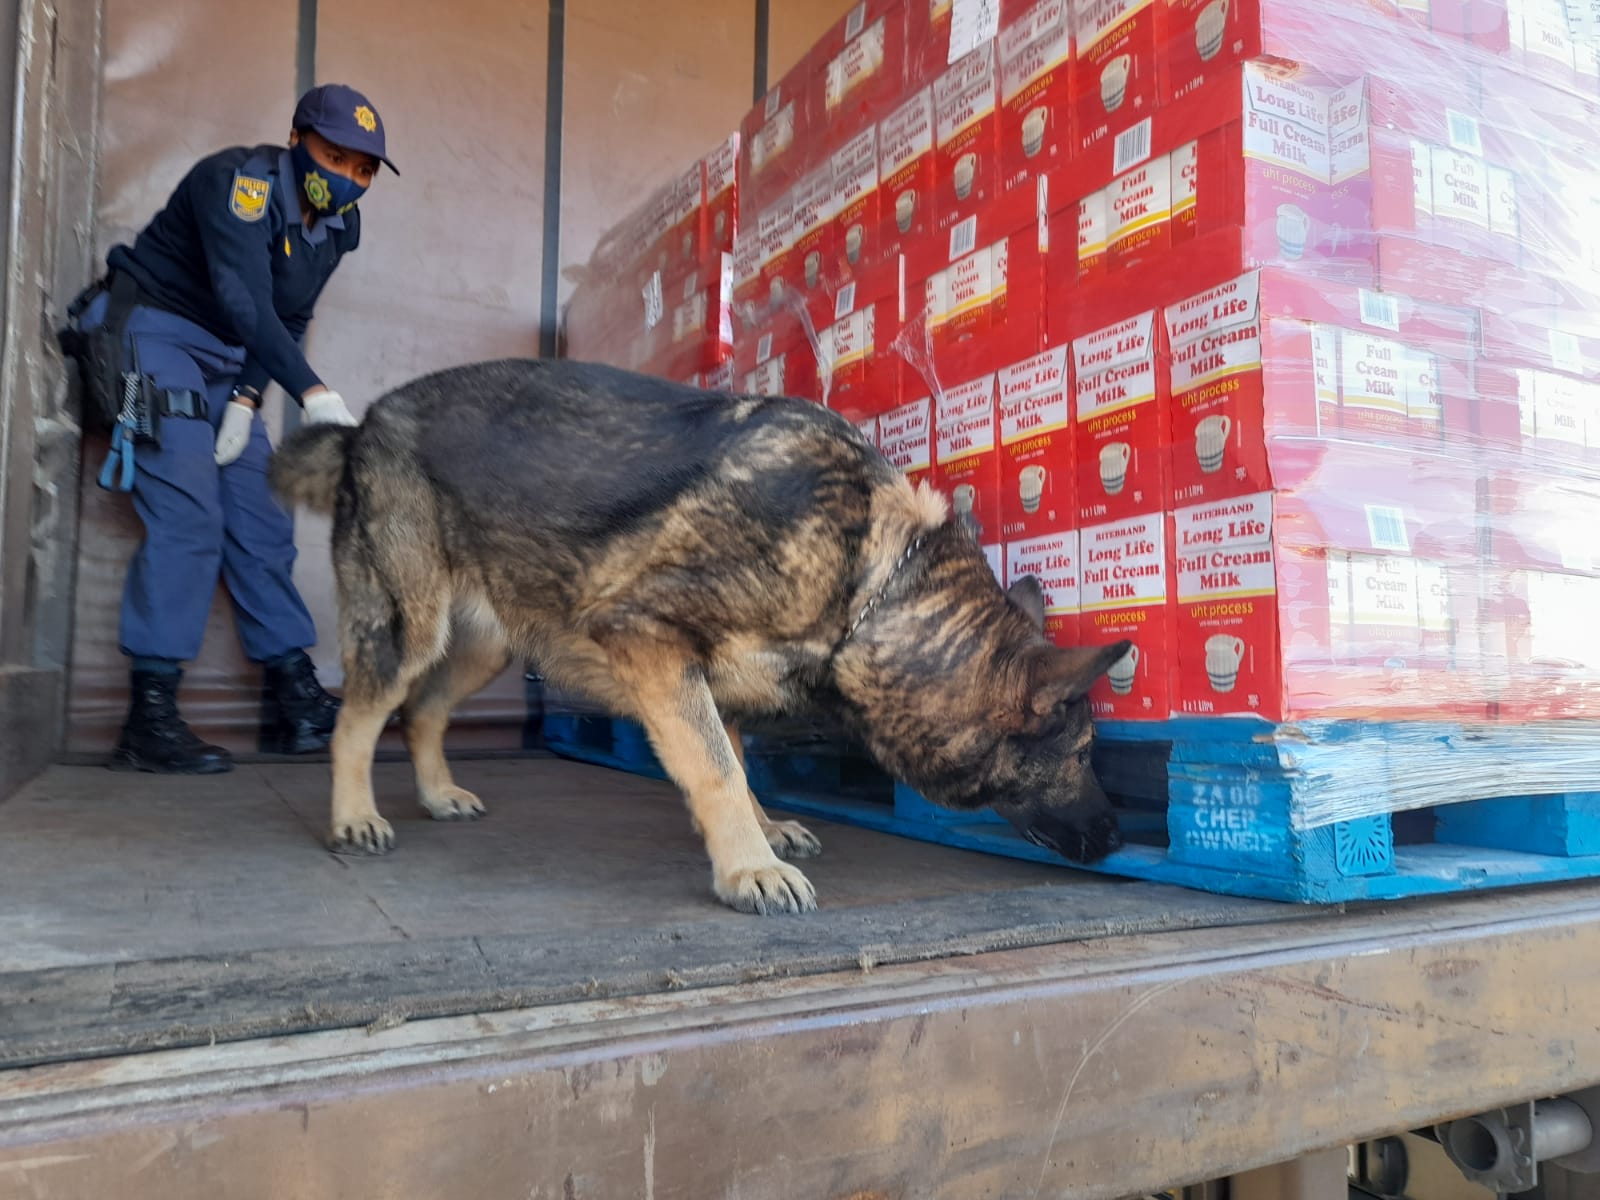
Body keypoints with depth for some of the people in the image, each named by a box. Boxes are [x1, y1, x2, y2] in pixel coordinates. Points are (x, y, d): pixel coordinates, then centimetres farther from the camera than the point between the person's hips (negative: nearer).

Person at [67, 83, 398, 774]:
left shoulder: (338, 224, 5)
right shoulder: (242, 181, -18)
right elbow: (244, 302, -31)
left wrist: (248, 398, -6)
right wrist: (310, 391, -41)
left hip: (228, 364, 8)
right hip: (157, 335, -8)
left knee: (262, 523, 3)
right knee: (188, 517, -18)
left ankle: (297, 700, 9)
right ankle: (149, 722, -13)